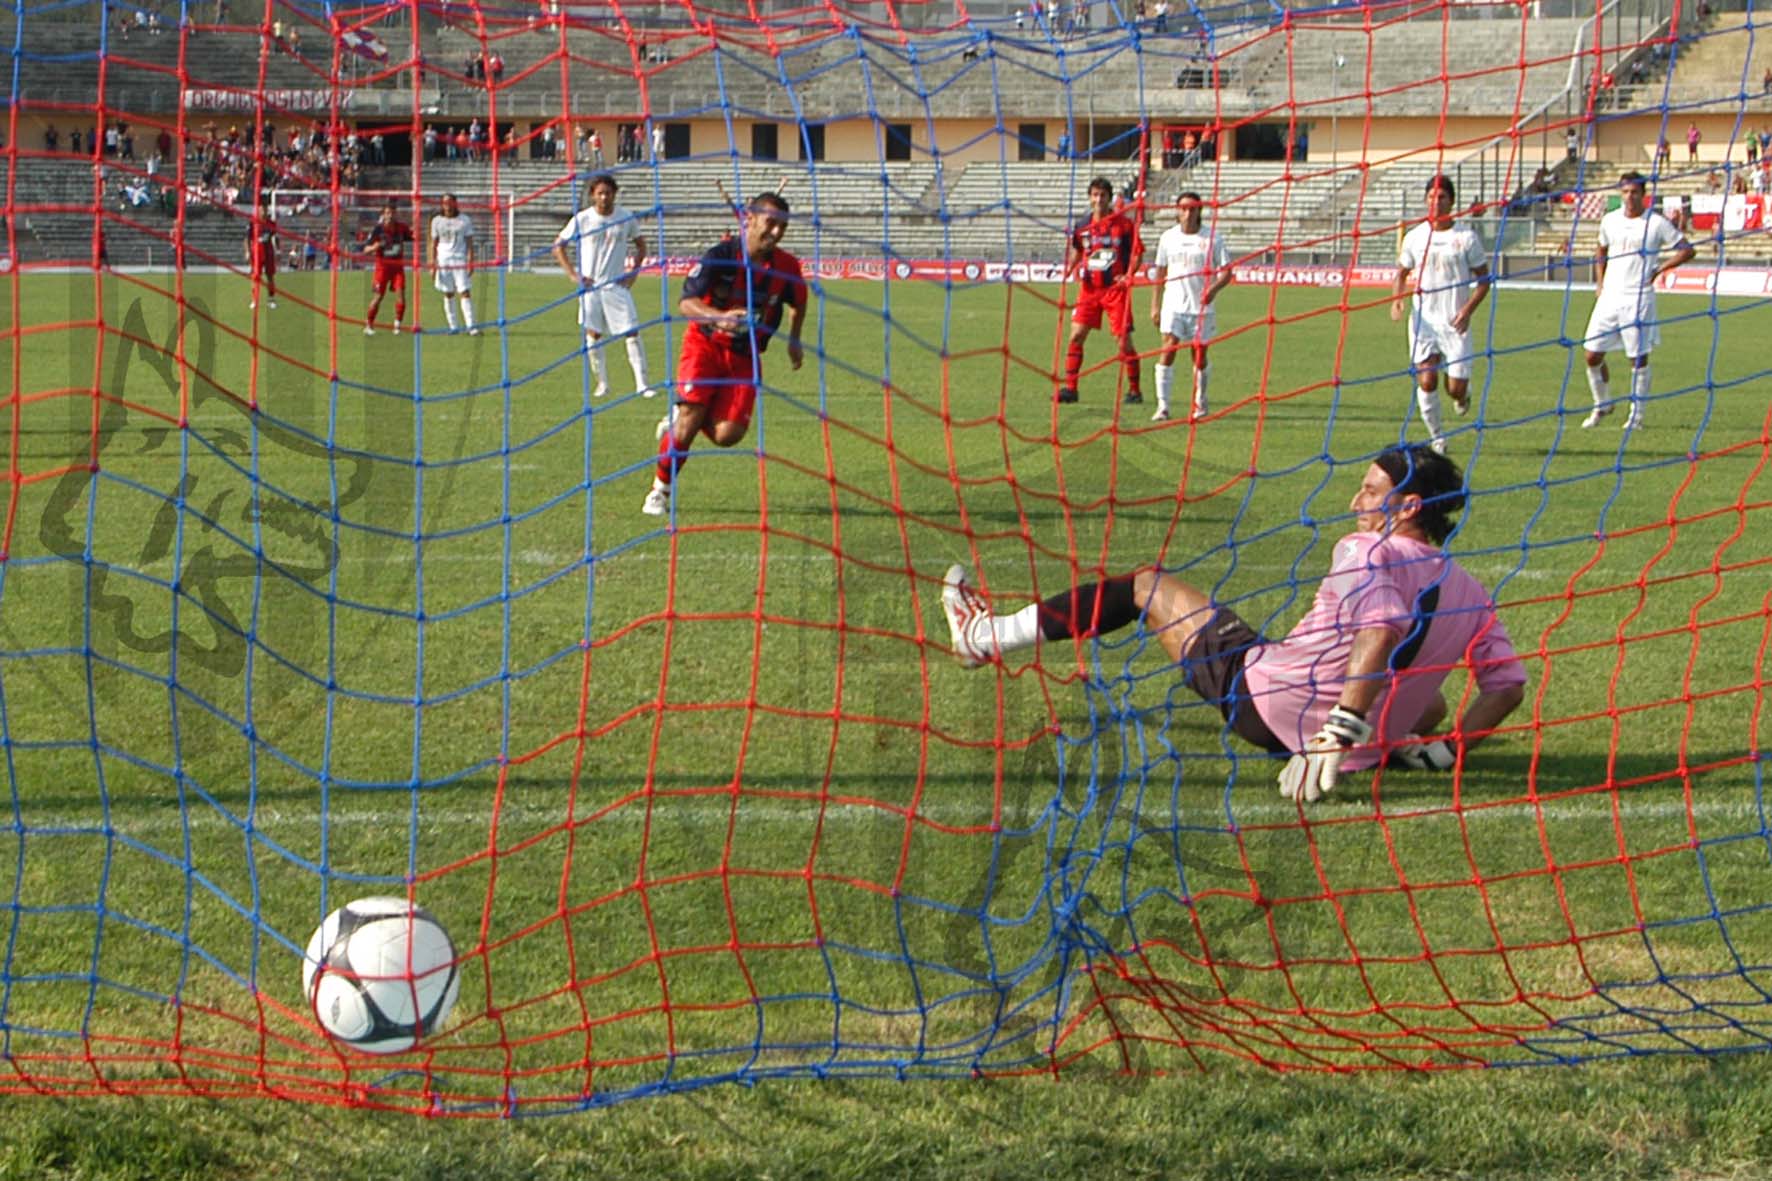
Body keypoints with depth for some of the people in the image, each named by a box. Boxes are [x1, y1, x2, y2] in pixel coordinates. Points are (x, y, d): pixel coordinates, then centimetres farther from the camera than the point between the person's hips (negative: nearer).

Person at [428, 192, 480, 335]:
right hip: (443, 260, 2)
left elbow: (469, 243, 3)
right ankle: (453, 326, 9)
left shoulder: (465, 220, 3)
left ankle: (471, 325, -13)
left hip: (460, 260, -2)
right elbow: (434, 244, 10)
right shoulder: (437, 221, 8)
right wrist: (433, 264, 4)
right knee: (448, 294, 3)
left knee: (465, 292, -11)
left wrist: (471, 262, -5)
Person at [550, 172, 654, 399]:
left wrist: (633, 272, 3)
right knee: (592, 335, 1)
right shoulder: (582, 219, -4)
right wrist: (573, 275, -4)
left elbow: (640, 245, 15)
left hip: (618, 285, 0)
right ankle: (602, 383, 13)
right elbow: (558, 245, 4)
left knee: (632, 333, -7)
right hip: (590, 285, 0)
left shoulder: (626, 218, 0)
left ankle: (642, 384, -5)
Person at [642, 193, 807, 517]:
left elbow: (798, 302, 18)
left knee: (727, 435, -11)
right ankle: (660, 490, 4)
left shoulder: (786, 267, -7)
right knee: (688, 422, -17)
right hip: (705, 344, -3)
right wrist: (719, 317, -46)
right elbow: (686, 302, -29)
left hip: (745, 355, 3)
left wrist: (794, 340, 16)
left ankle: (678, 419, 22)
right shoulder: (721, 254, -18)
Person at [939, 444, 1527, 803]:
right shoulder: (1471, 594, 3)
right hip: (1371, 743, 5)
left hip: (1260, 698, -5)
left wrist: (1338, 735, -37)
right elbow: (1509, 683, 1)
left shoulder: (1366, 552, -16)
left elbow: (1381, 633, -34)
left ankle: (989, 635, 26)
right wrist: (1446, 748, 6)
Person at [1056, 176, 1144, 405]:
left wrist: (1128, 275, -14)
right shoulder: (1083, 225, 6)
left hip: (1116, 289, -3)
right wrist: (1071, 268, 3)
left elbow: (1138, 253, 1)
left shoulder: (1124, 224, -4)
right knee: (1076, 336, -4)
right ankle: (1069, 388, 2)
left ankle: (1134, 390, 9)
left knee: (1124, 339, -2)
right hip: (1089, 289, 3)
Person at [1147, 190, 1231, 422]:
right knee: (1167, 352, -12)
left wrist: (1214, 288, -22)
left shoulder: (1211, 239, -2)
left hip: (1201, 308, -1)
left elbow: (1226, 272, -1)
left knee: (1199, 355, 7)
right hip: (1173, 306, 1)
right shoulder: (1168, 237, 6)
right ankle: (1162, 405, -12)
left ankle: (1200, 403, 25)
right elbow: (1160, 273, 13)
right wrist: (1155, 306, 10)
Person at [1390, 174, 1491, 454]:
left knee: (1456, 389, -3)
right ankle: (1436, 438, 8)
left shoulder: (1467, 237, -2)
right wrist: (1396, 300, -5)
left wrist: (1468, 310, -14)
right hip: (1423, 319, 1)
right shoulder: (1415, 236, 4)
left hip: (1455, 322, -1)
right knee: (1426, 381, -10)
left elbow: (1483, 279, 2)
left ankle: (1463, 393, 35)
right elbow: (1402, 274, 15)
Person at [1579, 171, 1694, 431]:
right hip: (1609, 297, 4)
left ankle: (1637, 413, 11)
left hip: (1639, 299, -4)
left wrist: (1659, 269, -8)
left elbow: (1687, 250, 0)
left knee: (1638, 357, 0)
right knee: (1593, 355, 2)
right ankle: (1602, 405, 22)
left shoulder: (1657, 223, -4)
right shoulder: (1610, 220, 9)